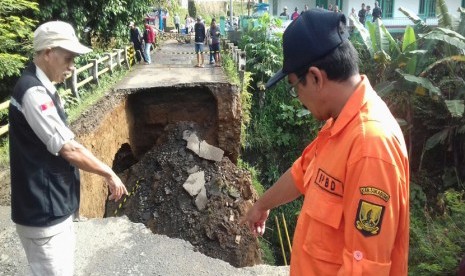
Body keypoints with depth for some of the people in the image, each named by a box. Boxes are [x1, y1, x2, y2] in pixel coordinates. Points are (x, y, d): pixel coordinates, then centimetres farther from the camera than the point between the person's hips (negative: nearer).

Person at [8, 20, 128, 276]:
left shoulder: (41, 88, 9)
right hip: (43, 213, -10)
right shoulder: (33, 92, -22)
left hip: (55, 206, 10)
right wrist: (109, 174, -13)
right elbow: (68, 149, -24)